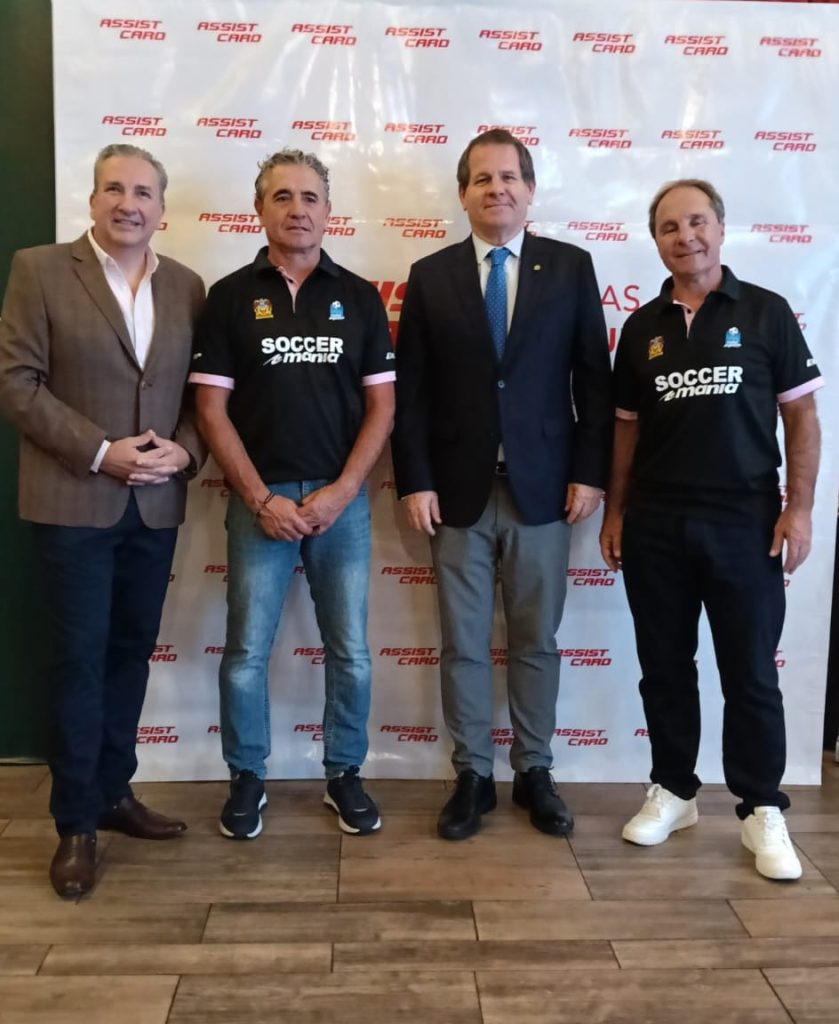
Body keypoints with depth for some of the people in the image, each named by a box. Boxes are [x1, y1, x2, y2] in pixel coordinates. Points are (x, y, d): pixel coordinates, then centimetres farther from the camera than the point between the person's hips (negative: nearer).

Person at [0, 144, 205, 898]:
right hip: (74, 502, -4)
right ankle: (76, 824, 15)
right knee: (80, 659, 1)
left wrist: (185, 449, -10)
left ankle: (113, 793, 29)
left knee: (132, 651, 12)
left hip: (156, 504, 4)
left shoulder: (186, 287, 9)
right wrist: (101, 452, -16)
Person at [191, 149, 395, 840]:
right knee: (246, 651, 4)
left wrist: (340, 492, -8)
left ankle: (345, 774, 24)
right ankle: (247, 779, 23)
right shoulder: (230, 296, 2)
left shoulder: (359, 297, 5)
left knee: (350, 651, 6)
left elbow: (381, 404, 3)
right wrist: (262, 499, -9)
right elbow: (212, 408, -1)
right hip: (259, 500, -1)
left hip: (342, 498, 1)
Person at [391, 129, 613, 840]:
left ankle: (534, 773, 26)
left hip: (542, 487, 0)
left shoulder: (571, 267, 4)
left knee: (536, 641, 10)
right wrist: (415, 482, -5)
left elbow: (593, 378, 2)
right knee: (463, 646, 8)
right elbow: (410, 391, 2)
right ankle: (473, 777, 22)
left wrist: (590, 472, -4)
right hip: (458, 490, 1)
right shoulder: (431, 276, 5)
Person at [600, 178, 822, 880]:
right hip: (655, 524, 3)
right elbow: (627, 426, 11)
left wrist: (799, 507, -9)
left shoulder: (766, 312, 0)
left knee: (750, 673, 4)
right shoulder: (642, 327, 8)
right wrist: (615, 512, 7)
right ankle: (673, 791, 27)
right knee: (664, 667, 11)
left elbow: (801, 416, -1)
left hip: (744, 520, -3)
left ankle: (763, 811, 18)